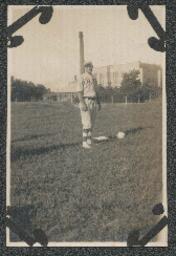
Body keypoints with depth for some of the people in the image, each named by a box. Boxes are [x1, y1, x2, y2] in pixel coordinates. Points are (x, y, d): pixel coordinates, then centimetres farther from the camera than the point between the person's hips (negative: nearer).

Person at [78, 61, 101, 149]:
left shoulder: (93, 78, 15)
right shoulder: (82, 77, -9)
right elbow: (80, 92, -13)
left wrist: (98, 102, 14)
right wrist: (82, 103, -23)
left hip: (93, 101, 8)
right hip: (85, 101, -8)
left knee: (91, 122, 8)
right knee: (87, 123, -12)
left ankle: (89, 140, 15)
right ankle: (84, 142, -8)